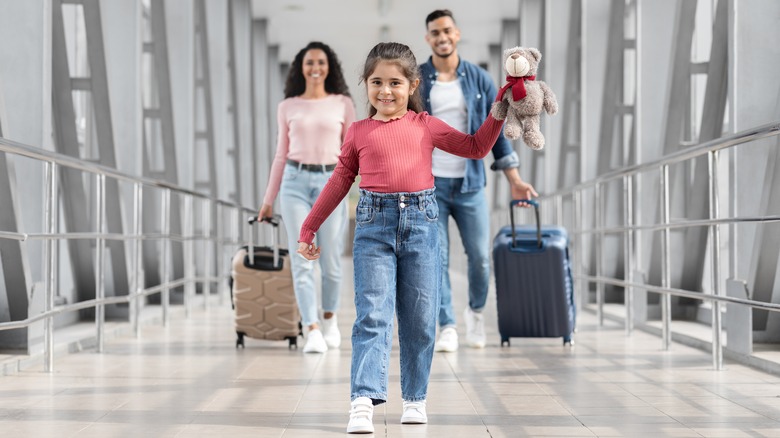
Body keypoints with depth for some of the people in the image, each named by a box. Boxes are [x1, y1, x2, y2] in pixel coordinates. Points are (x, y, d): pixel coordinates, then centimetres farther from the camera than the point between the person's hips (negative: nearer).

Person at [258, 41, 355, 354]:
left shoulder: (343, 104, 7)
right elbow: (281, 155, 15)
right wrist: (269, 199, 14)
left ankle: (329, 318, 28)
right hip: (296, 182, 1)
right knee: (302, 261, -7)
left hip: (331, 183, 0)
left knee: (331, 261, 3)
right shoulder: (287, 107, 10)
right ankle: (312, 331, -8)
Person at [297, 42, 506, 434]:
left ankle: (415, 397, 18)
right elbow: (340, 181, 17)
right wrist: (308, 229, 18)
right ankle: (363, 402, -17)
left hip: (421, 223, 1)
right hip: (374, 225, -1)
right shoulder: (359, 132, 11)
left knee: (420, 318, 5)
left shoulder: (425, 125, 11)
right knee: (373, 315, -11)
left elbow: (476, 147, 16)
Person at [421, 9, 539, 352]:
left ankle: (476, 311, 28)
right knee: (436, 259, -3)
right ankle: (447, 328, 6)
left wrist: (515, 180, 5)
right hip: (428, 185, -1)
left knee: (480, 257, 2)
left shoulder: (479, 79, 5)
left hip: (469, 183, 1)